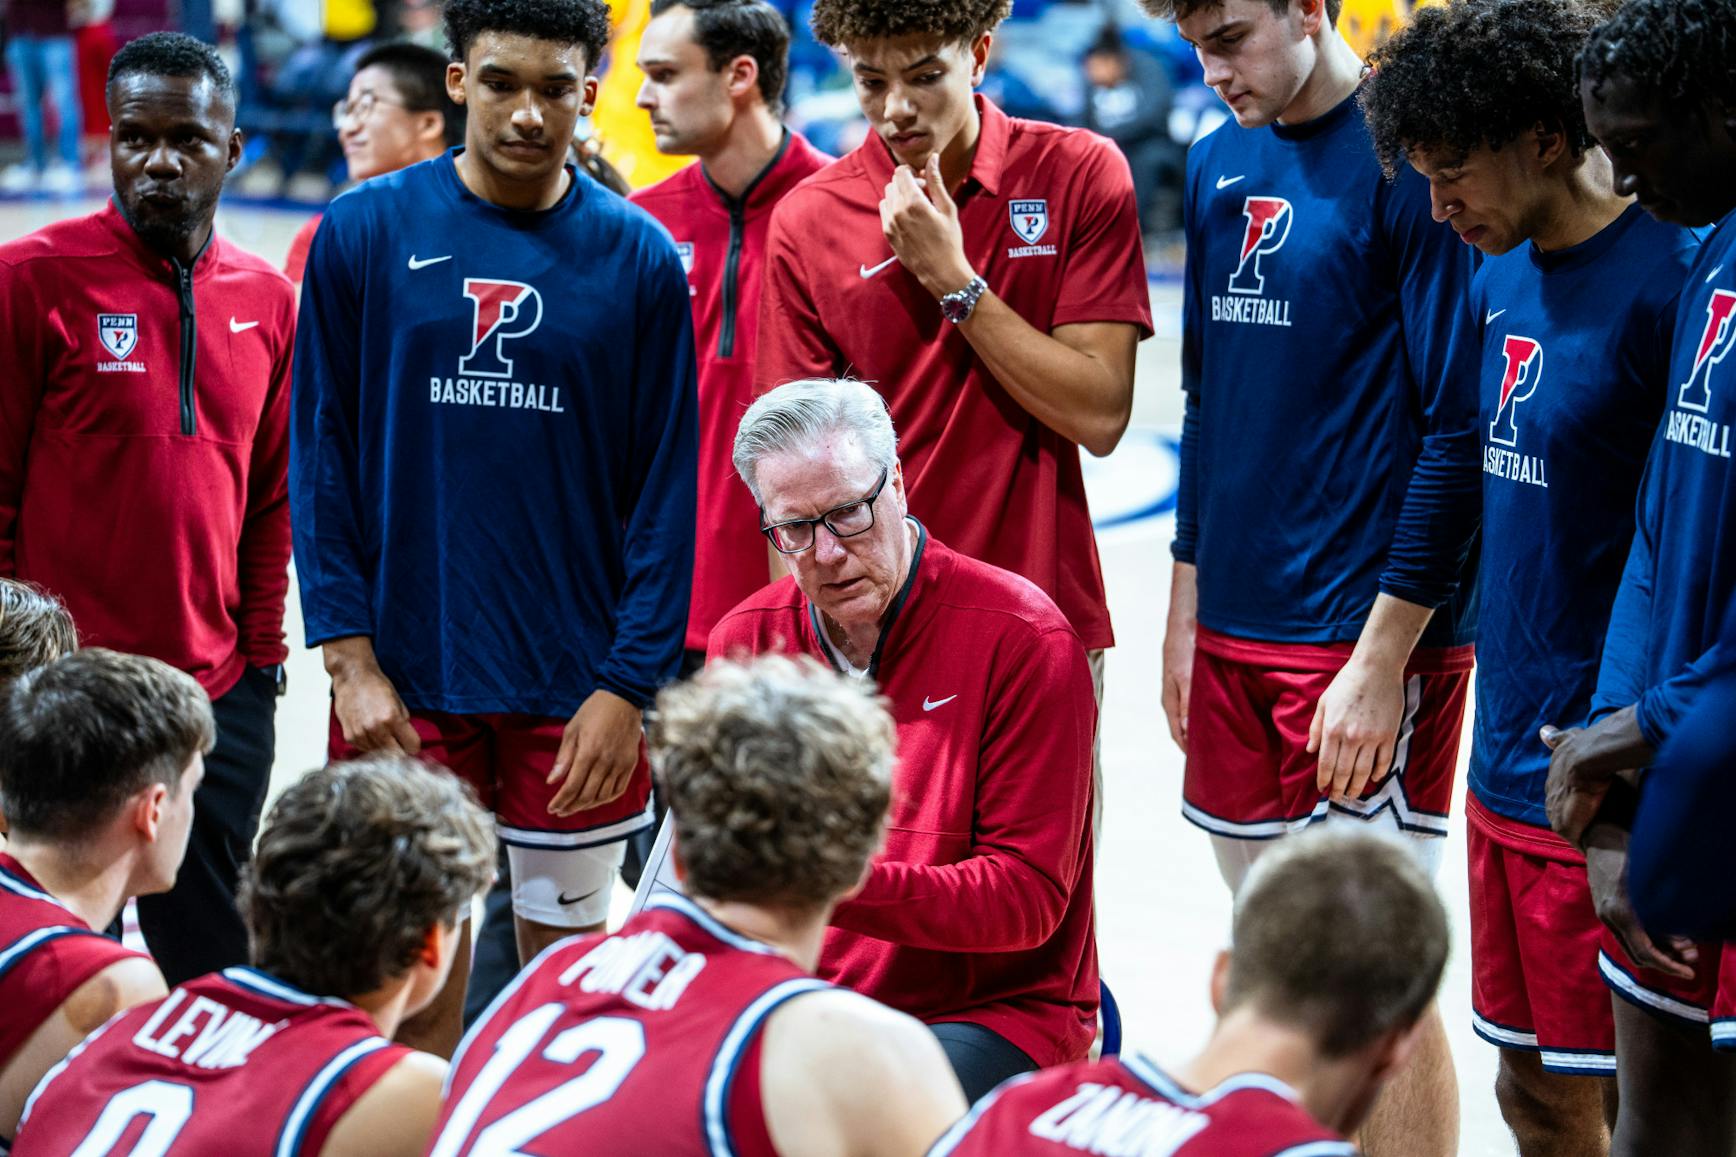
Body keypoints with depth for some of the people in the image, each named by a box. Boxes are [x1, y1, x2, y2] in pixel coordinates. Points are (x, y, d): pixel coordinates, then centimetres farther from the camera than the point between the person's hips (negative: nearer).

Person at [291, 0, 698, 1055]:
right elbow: (322, 456, 1)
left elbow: (666, 488, -1)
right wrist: (351, 658, -6)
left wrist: (628, 687, -8)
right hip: (406, 681, 0)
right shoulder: (364, 234, -1)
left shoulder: (640, 257, -2)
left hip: (578, 690, 0)